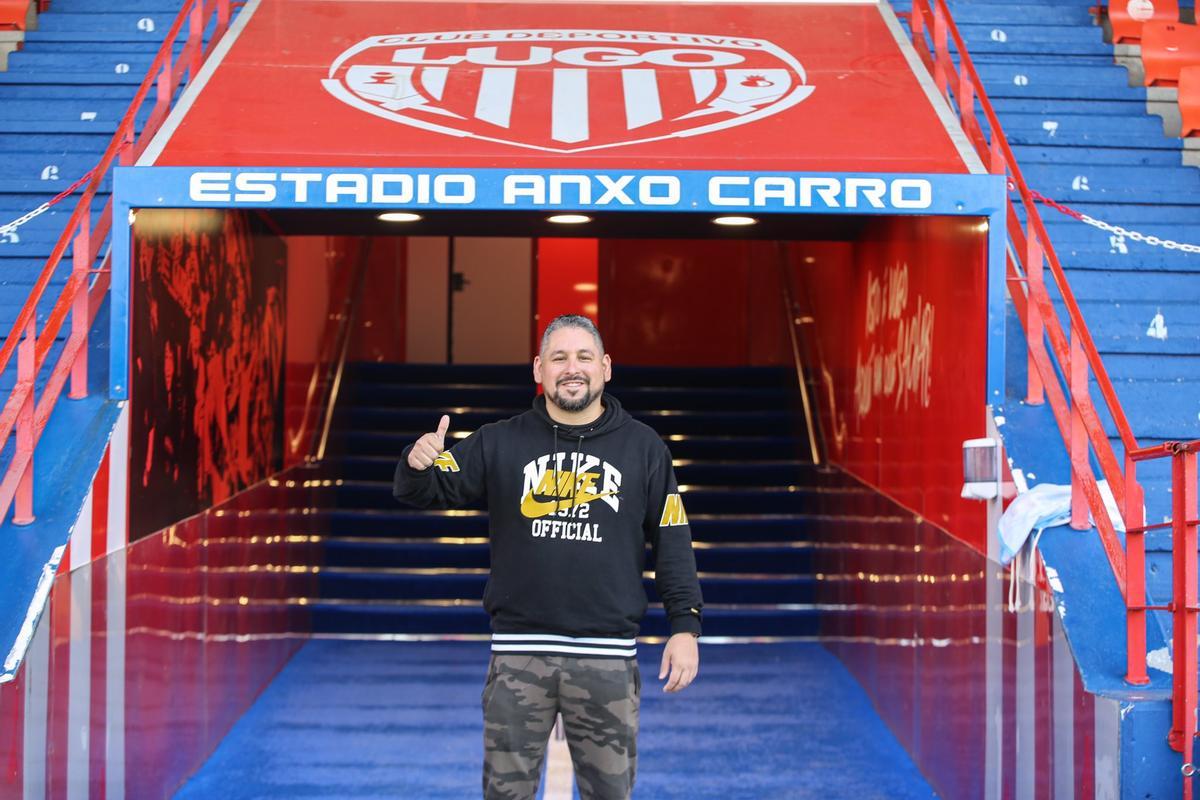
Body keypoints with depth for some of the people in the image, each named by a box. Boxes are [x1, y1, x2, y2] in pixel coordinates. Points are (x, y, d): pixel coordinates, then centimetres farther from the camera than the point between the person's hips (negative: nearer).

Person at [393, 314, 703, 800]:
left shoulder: (642, 447, 6)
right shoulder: (499, 443, 5)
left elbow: (672, 541, 6)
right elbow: (425, 493, 3)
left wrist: (685, 627, -1)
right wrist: (417, 464, -22)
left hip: (608, 658, 0)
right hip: (518, 654, 0)